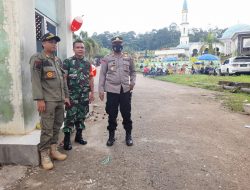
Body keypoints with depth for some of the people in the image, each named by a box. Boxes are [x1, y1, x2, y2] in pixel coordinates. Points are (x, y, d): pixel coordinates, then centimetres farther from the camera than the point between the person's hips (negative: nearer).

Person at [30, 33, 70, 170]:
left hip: (60, 100, 7)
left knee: (57, 127, 13)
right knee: (47, 129, -2)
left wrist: (66, 96, 15)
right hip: (47, 100, -7)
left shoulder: (58, 60, 17)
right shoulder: (37, 59, -5)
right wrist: (39, 99, -18)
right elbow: (35, 80, -12)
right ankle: (44, 155, 12)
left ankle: (53, 150, 26)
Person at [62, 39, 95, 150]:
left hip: (85, 95, 5)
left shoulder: (87, 63, 10)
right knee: (70, 117, -3)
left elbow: (90, 78, 14)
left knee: (81, 116, 12)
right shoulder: (67, 62, -5)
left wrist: (92, 92, 10)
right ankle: (67, 139, 8)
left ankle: (79, 136, 27)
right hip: (72, 95, -5)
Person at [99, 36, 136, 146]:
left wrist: (133, 81, -4)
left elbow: (133, 72, 15)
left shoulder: (128, 58, 8)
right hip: (112, 90, -1)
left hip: (125, 90, 1)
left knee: (126, 114, 8)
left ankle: (128, 135, 24)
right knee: (112, 114, 7)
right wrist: (101, 89, -3)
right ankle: (111, 136, 23)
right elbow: (102, 74, 2)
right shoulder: (106, 59, 2)